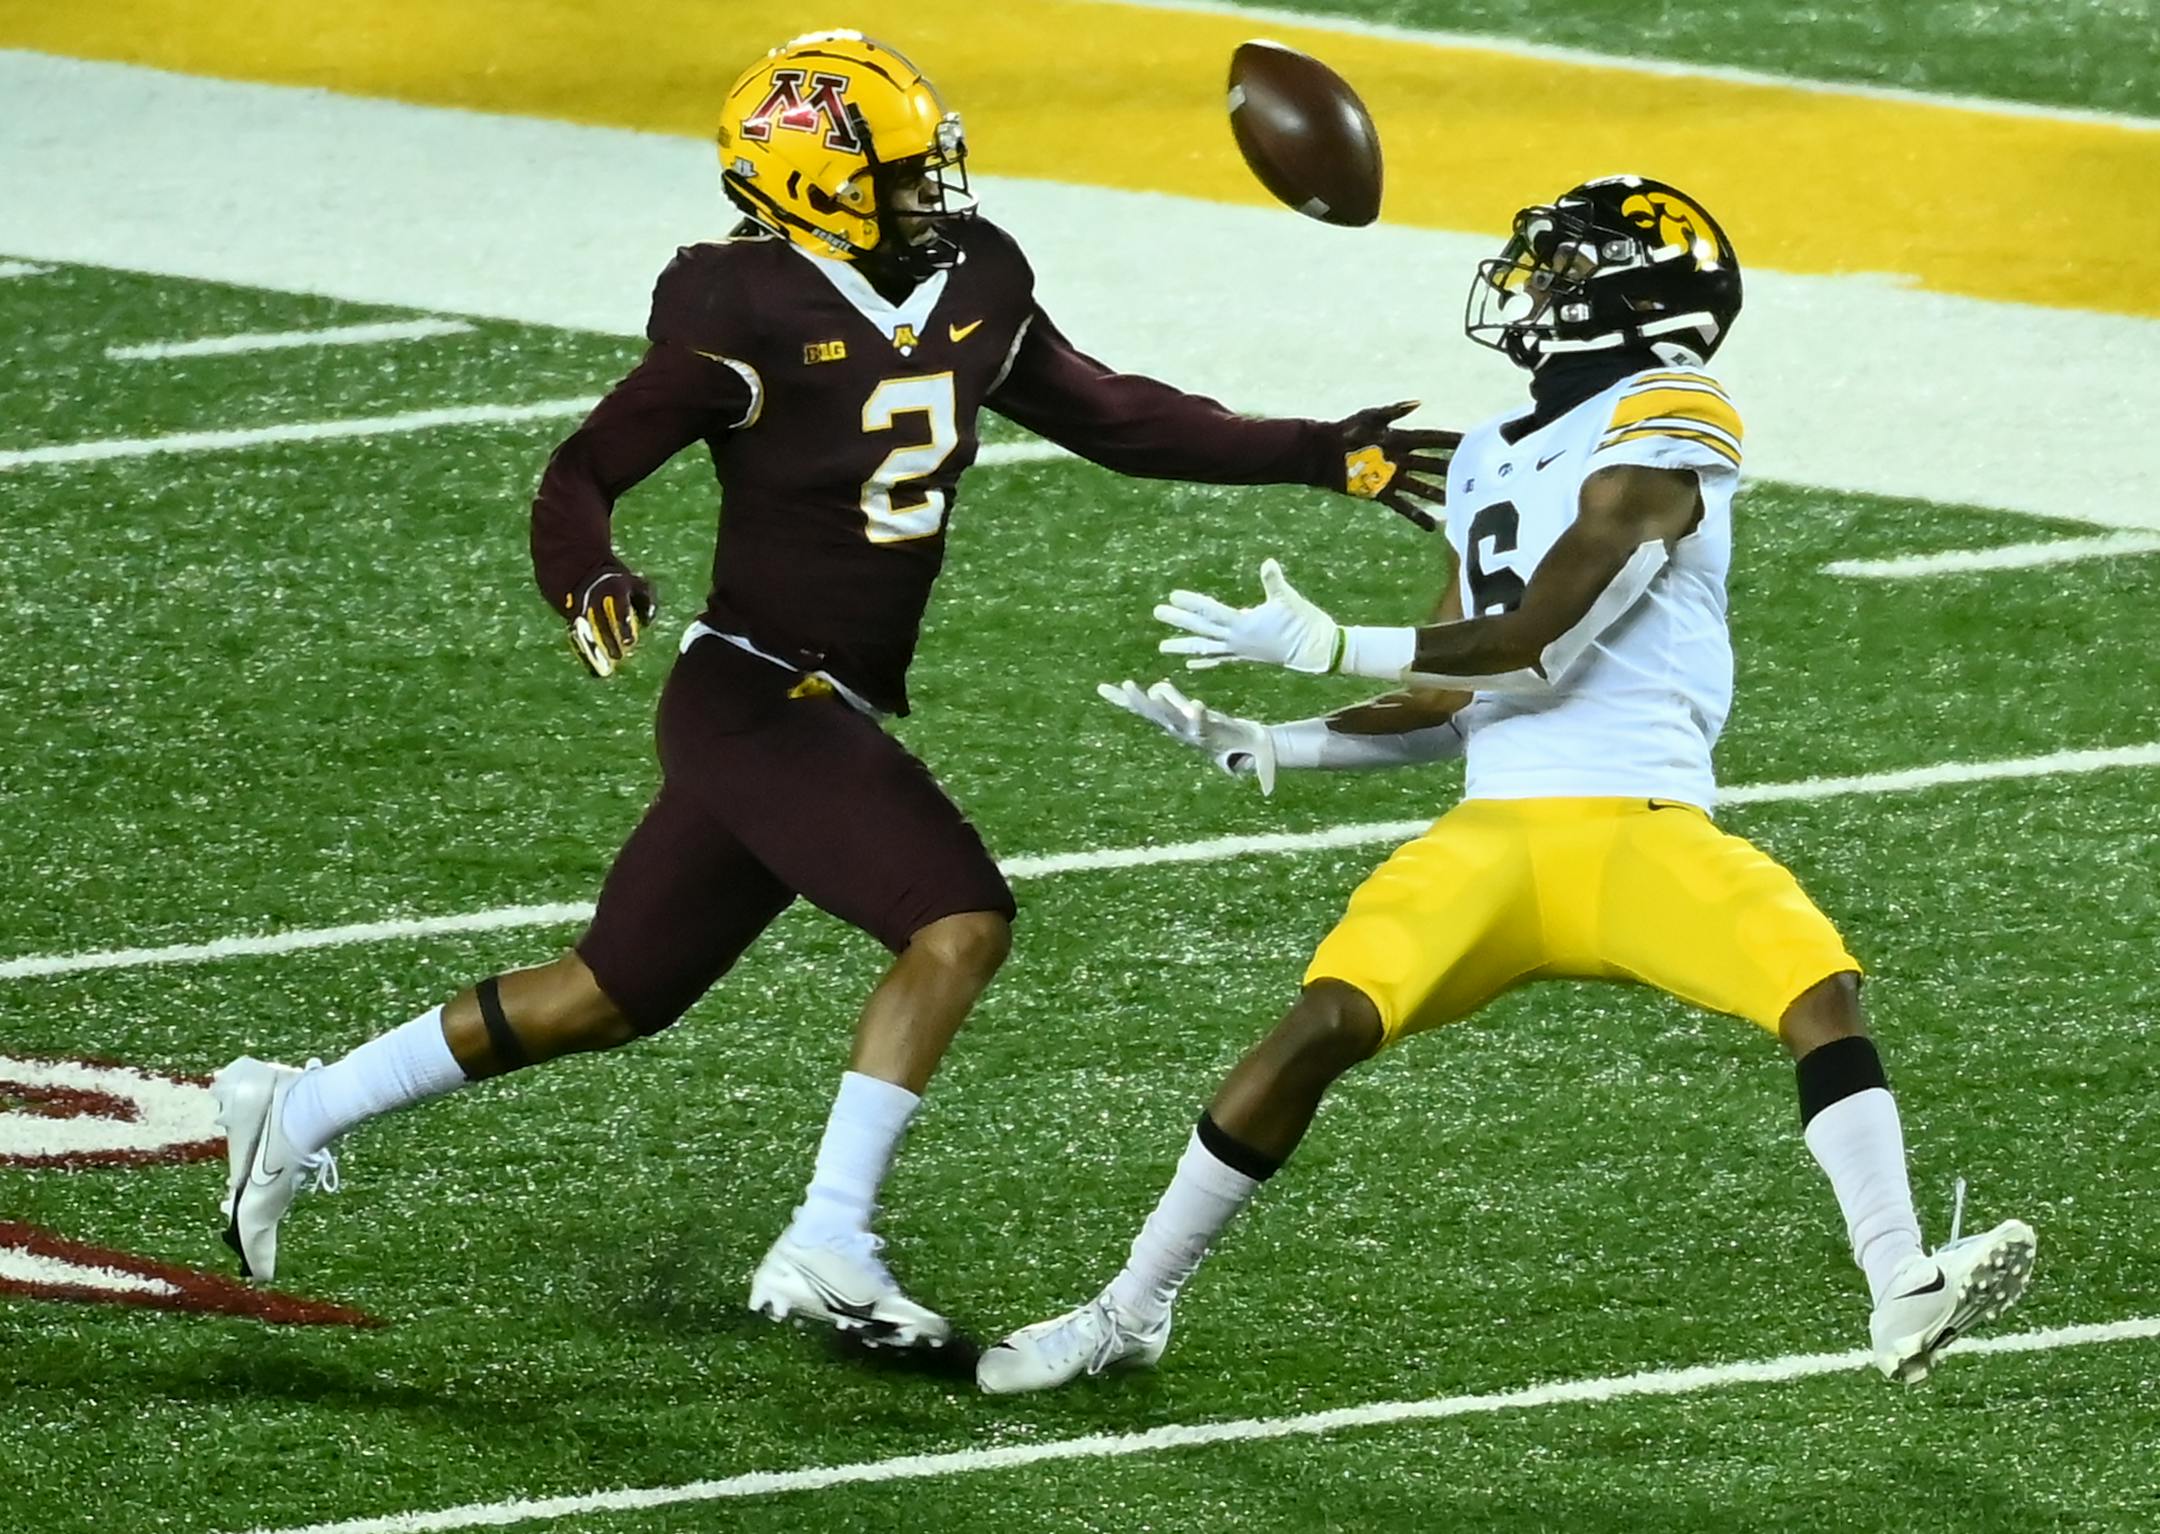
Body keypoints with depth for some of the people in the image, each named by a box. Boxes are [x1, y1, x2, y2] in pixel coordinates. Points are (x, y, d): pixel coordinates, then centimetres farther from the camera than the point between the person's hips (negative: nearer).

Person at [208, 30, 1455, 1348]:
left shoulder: (971, 288, 6)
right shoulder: (753, 321, -16)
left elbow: (1109, 416, 18)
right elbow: (584, 475, -13)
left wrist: (1325, 457, 17)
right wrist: (591, 584, -35)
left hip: (832, 716, 9)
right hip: (757, 698, -9)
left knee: (619, 994, 16)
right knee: (960, 925, -20)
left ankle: (298, 1112, 27)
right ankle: (827, 1250, -18)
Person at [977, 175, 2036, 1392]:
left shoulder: (1664, 438, -5)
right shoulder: (1495, 459, 19)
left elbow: (1537, 648, -13)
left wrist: (1323, 646, -8)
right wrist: (1261, 745, 11)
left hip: (1646, 834, -4)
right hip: (1496, 837, 4)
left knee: (1819, 988, -26)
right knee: (1324, 1024, -14)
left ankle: (1906, 1296, -25)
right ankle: (1130, 1313, -5)